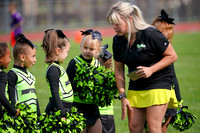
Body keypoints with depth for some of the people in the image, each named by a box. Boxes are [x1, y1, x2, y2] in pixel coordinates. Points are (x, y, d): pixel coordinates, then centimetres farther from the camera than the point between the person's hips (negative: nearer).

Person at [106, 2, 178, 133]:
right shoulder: (118, 40, -2)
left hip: (158, 84, -6)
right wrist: (123, 96, 2)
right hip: (135, 87, 6)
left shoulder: (150, 34, -19)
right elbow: (119, 69, 8)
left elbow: (172, 56, -10)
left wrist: (151, 70, -22)